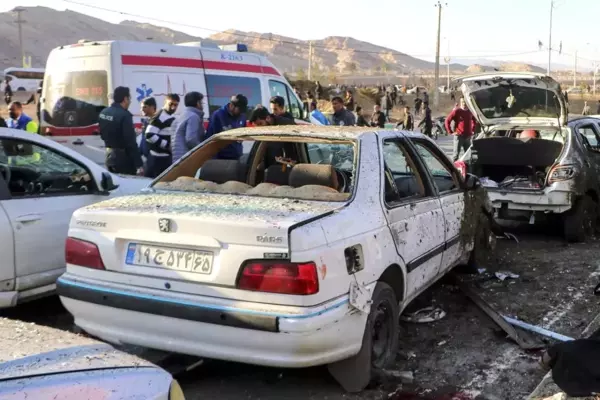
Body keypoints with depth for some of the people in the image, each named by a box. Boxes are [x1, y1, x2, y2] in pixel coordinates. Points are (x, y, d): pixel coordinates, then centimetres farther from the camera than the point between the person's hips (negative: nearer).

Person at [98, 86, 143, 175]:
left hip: (110, 156, 8)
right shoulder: (124, 115, -20)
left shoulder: (103, 113, 6)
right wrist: (139, 164, -20)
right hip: (123, 159, -8)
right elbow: (131, 142, -22)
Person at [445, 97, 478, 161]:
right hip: (459, 136, -5)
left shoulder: (470, 112, 9)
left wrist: (473, 130, 15)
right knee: (456, 153, -4)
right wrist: (451, 132, -10)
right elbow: (447, 121, -9)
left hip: (468, 136, 5)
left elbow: (475, 121, 26)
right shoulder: (456, 111, -7)